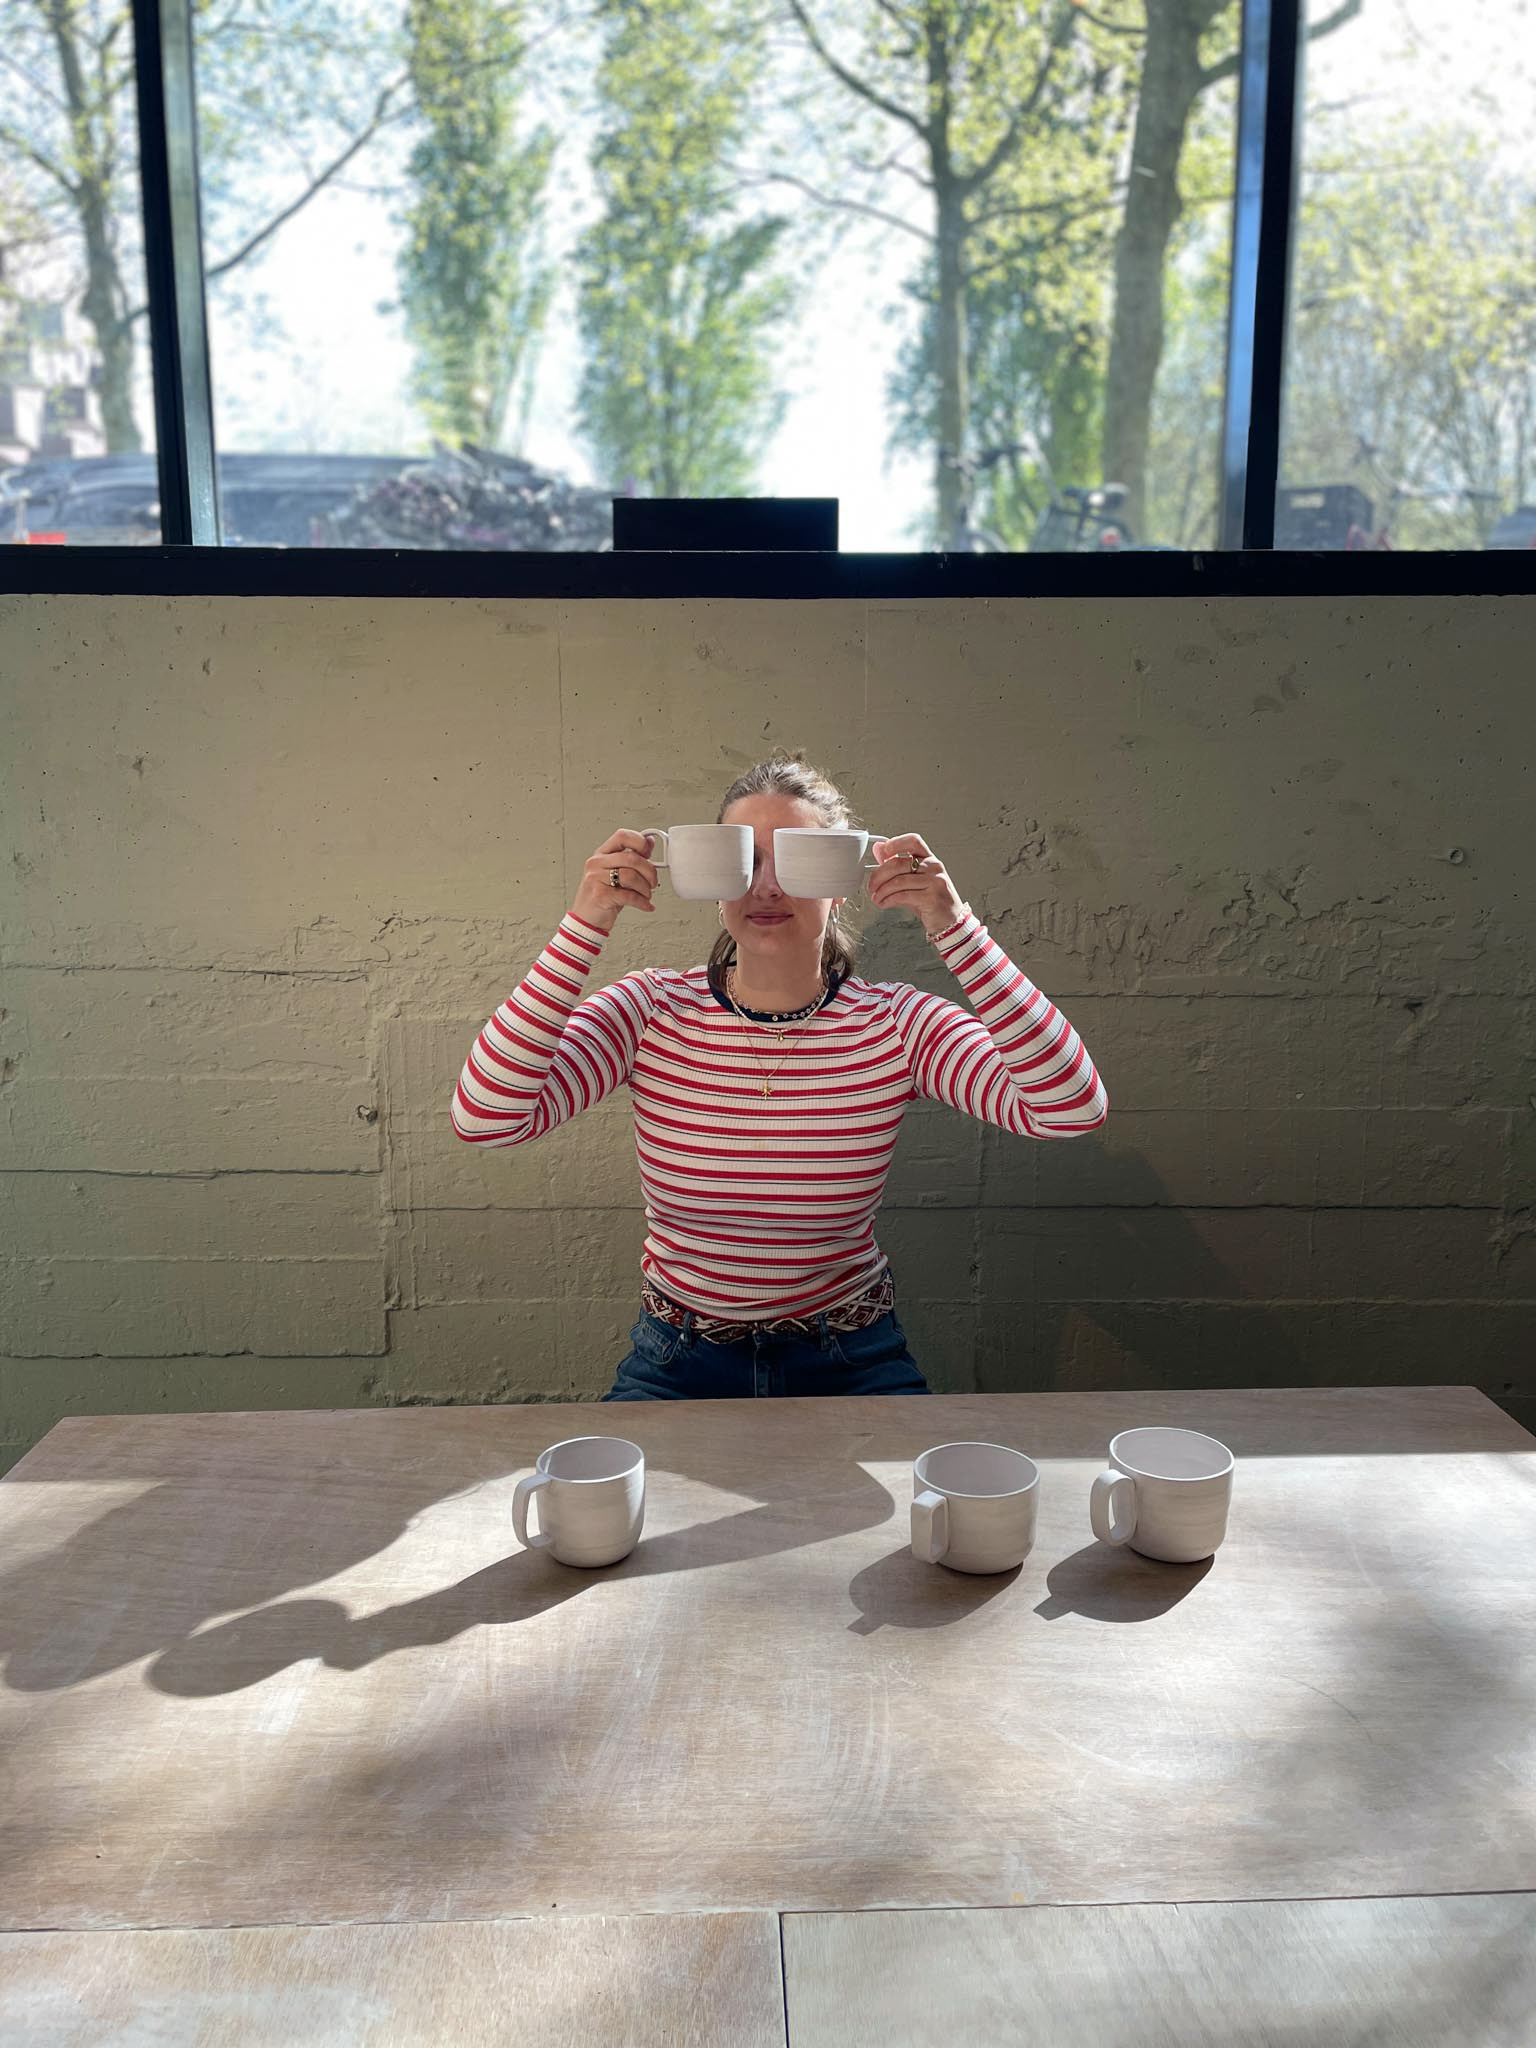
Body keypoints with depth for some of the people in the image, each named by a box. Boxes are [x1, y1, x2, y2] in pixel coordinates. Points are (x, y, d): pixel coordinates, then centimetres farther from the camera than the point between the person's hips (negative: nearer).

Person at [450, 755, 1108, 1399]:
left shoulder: (895, 1024, -12)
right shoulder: (653, 1012, -10)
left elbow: (1074, 1107, -25)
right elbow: (484, 1117, -23)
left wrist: (953, 926, -30)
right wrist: (585, 926, -27)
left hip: (851, 1363, 0)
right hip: (679, 1362, 0)